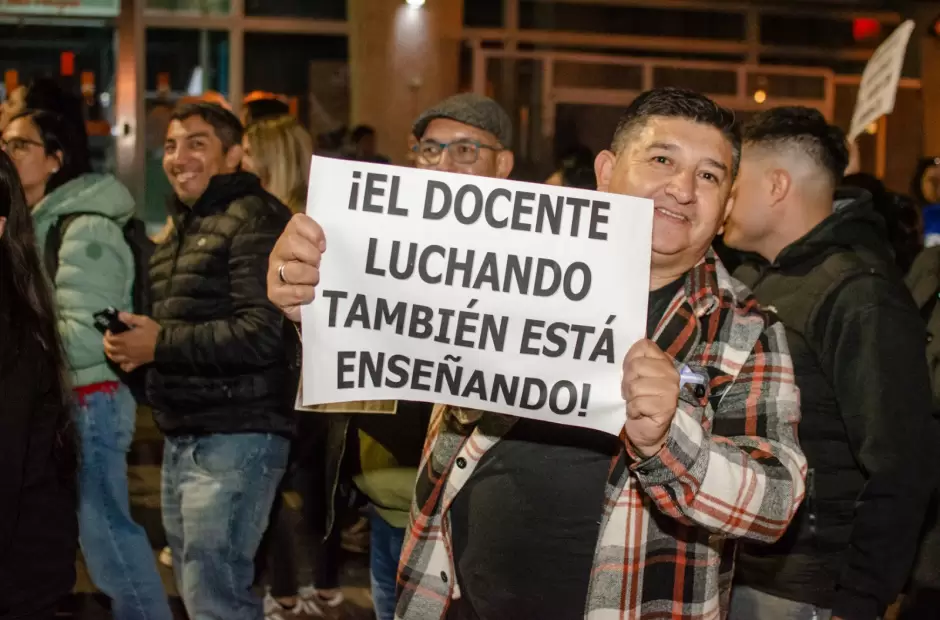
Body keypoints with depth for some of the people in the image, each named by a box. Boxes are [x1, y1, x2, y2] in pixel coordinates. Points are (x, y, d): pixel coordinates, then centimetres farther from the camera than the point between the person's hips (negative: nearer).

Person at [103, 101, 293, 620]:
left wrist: (161, 344, -18)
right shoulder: (185, 226, 19)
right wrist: (133, 348, 3)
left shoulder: (256, 221, -12)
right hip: (183, 437, 10)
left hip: (234, 438, -10)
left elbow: (263, 333, -23)